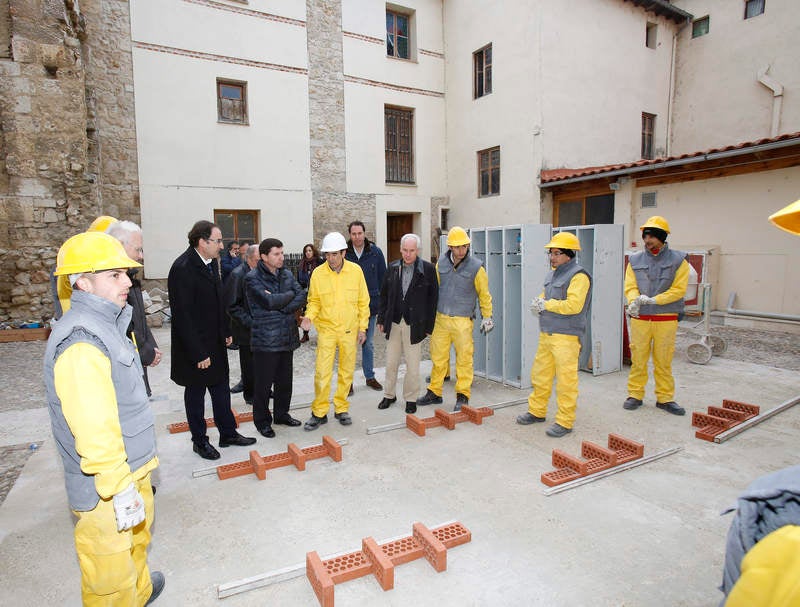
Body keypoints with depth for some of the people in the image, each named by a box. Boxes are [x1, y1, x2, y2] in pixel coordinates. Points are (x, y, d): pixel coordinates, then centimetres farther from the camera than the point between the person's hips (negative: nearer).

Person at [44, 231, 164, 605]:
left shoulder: (106, 323, 7)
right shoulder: (80, 343, -27)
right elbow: (95, 431, -30)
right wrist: (121, 489, -24)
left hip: (131, 467, 10)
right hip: (105, 488, -10)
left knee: (137, 537, 30)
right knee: (110, 576, 9)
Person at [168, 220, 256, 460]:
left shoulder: (212, 262, 4)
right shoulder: (183, 268, -22)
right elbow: (183, 315, -23)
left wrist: (226, 331, 13)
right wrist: (198, 353, -22)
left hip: (215, 342, 8)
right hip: (195, 346, -8)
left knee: (221, 389, 17)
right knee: (195, 394, 11)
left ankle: (228, 433, 31)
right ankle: (199, 441, 27)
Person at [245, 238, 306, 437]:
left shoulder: (286, 274, 10)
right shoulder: (253, 278, -9)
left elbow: (301, 296, -1)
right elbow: (269, 301, -21)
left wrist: (283, 308, -15)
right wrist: (289, 295, -5)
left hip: (287, 336, 6)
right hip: (265, 338, -6)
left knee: (285, 380, 16)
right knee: (264, 383, 4)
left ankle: (282, 413, 33)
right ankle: (262, 421, 20)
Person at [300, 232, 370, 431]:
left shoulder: (356, 271, -3)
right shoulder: (318, 273, -6)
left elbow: (363, 302, 3)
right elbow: (314, 301, 3)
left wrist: (362, 327, 2)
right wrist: (309, 317, -16)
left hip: (349, 330, 1)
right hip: (326, 329, -1)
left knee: (347, 371, 11)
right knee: (322, 372, -4)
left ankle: (341, 408, 27)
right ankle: (319, 412, 12)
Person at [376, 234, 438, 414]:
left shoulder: (428, 269, -7)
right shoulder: (392, 267, 4)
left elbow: (433, 298, -4)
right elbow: (384, 295, 11)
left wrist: (429, 326, -5)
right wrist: (381, 319, 8)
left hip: (414, 325, -3)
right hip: (393, 323, 3)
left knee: (412, 365, 6)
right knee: (391, 363, 13)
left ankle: (411, 398, 24)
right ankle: (389, 395, 30)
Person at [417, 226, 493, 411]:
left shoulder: (475, 267, -7)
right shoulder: (441, 263, 3)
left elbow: (484, 294, 4)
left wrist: (487, 317, 7)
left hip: (462, 321, -3)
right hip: (440, 318, 4)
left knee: (464, 358, 2)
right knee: (438, 357, 10)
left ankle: (463, 396, 14)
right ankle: (434, 392, 23)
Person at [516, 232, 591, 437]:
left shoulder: (579, 276, -11)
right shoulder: (552, 273, 16)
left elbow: (574, 305, -22)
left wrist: (546, 305, -15)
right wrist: (538, 303, 1)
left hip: (566, 337, -9)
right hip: (546, 334, 9)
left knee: (566, 379, -2)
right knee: (540, 374, 15)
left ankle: (565, 422, 8)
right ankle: (537, 411, 29)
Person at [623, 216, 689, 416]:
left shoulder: (678, 260, 1)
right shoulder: (635, 260, 7)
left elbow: (678, 289, -7)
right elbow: (630, 287, 1)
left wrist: (653, 300, -18)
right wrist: (634, 301, -21)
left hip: (666, 319, -1)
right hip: (640, 318, 2)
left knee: (663, 361, 7)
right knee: (638, 359, 5)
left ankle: (665, 398, 20)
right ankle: (635, 395, 18)